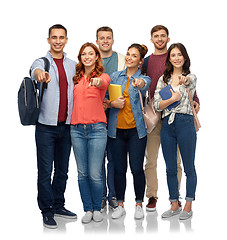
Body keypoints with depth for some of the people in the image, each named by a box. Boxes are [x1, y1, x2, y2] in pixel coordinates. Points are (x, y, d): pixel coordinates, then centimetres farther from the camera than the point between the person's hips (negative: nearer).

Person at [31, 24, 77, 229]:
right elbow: (36, 71, -25)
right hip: (46, 125, -4)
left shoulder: (73, 65, 12)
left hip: (66, 125, 4)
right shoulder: (42, 62, -1)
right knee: (46, 170, -1)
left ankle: (58, 206, 26)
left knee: (63, 169, 12)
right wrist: (41, 74, -49)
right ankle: (47, 211, 9)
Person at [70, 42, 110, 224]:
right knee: (82, 173, 6)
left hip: (97, 129, -3)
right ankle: (88, 209, 20)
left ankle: (97, 209, 18)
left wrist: (98, 81, -45)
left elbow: (104, 83, -23)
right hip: (77, 129, 4)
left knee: (95, 174, -4)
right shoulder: (77, 78, 14)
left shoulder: (103, 76, 2)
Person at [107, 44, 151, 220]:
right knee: (119, 169, 7)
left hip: (136, 129, -2)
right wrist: (112, 103, -9)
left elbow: (144, 86, -22)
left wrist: (140, 84, -45)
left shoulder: (144, 78, 2)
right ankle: (120, 205, 19)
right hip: (116, 129, 2)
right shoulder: (115, 76, 10)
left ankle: (139, 205, 16)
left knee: (137, 168, -1)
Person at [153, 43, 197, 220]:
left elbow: (190, 83, -21)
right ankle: (174, 205, 21)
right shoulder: (163, 79, 12)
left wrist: (184, 80, -43)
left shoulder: (191, 77, 4)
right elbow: (156, 105, 2)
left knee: (189, 167, 3)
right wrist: (173, 99, -15)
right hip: (167, 125, 4)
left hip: (185, 124, -3)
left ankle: (188, 206, 14)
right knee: (170, 169, 9)